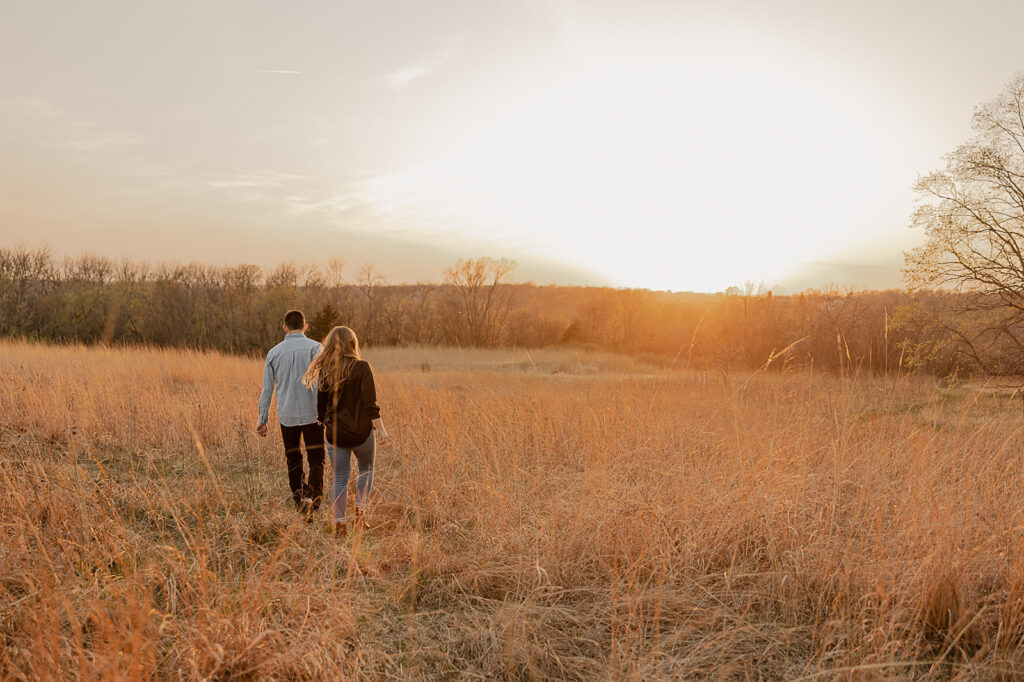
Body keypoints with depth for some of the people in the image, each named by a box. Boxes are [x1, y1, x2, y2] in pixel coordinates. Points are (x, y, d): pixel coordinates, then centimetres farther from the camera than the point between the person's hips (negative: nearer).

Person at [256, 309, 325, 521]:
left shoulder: (274, 352, 6)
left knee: (293, 460, 16)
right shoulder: (314, 348, -3)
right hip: (312, 414, -3)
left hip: (287, 415, 3)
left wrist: (262, 420, 14)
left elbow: (267, 389, 9)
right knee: (316, 461, 0)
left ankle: (298, 498, 18)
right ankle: (311, 498, -22)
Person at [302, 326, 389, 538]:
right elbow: (370, 403, -14)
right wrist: (380, 428, -7)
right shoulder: (361, 367, -12)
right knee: (366, 469, 21)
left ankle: (339, 524, 12)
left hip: (335, 433, 3)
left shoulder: (324, 371, 0)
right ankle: (360, 510, 11)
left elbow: (321, 404, 8)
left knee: (340, 478, 11)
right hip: (361, 431, -3)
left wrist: (324, 424, 23)